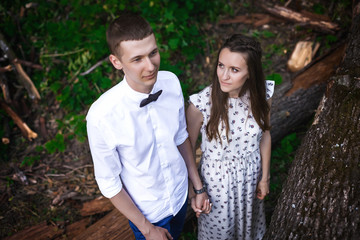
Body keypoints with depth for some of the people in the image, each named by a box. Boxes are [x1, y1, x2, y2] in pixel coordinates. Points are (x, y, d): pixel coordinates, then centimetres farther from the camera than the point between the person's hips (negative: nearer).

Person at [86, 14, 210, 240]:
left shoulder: (171, 82, -20)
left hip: (181, 194, 4)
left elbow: (181, 137, -4)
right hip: (146, 211, -4)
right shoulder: (101, 116, -33)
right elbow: (108, 182, -19)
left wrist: (199, 188, 1)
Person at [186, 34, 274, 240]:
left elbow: (264, 135, -4)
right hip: (217, 177, -3)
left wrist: (265, 178, 5)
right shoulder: (202, 103, -30)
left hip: (251, 173, 3)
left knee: (248, 221, 32)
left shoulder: (262, 94, -20)